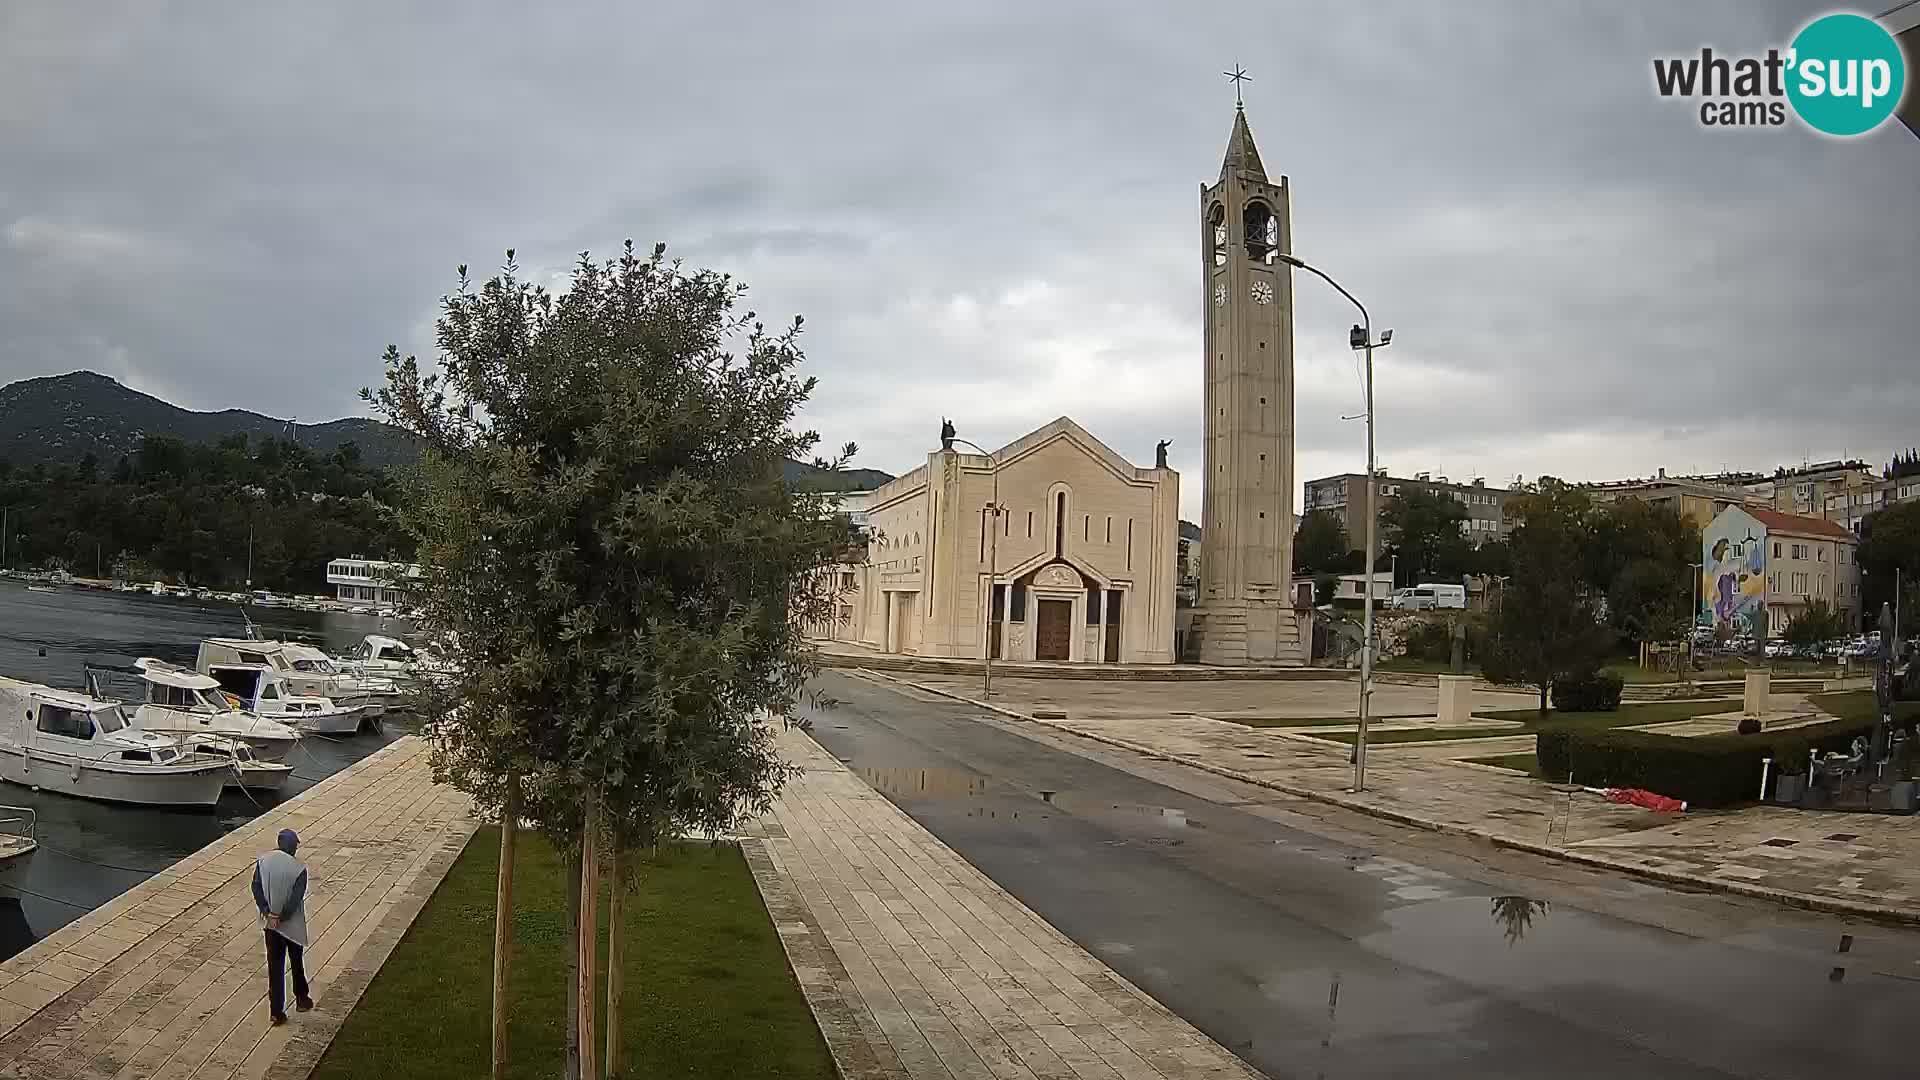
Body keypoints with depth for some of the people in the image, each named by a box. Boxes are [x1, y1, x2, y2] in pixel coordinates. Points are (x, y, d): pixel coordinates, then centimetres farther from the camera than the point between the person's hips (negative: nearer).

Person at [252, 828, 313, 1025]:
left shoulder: (262, 861, -5)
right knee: (297, 963, 18)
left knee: (275, 967, 10)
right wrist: (280, 917, -10)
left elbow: (256, 888, -7)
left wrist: (268, 913, -8)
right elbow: (295, 899, -20)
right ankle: (302, 999, 35)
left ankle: (277, 1011, 14)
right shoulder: (299, 868, -19)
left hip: (271, 925, 3)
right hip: (292, 926, -3)